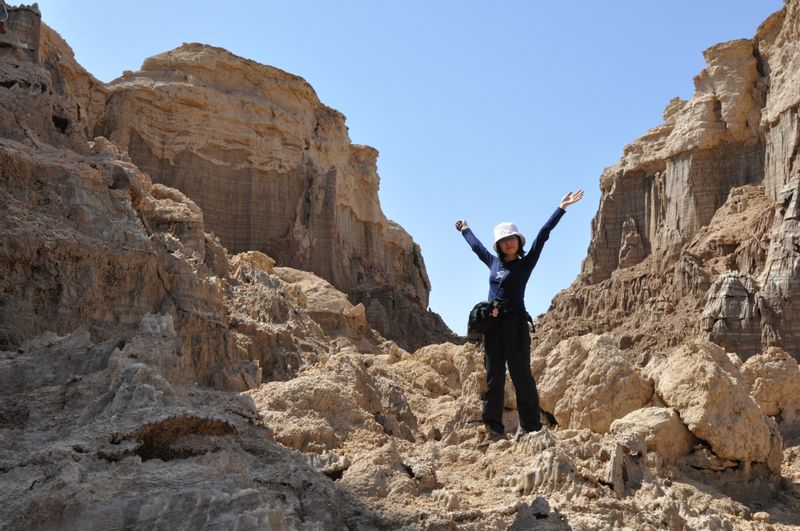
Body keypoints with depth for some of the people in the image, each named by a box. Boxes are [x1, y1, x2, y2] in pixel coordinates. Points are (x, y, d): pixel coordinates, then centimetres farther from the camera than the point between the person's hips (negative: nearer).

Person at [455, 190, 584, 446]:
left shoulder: (526, 263, 3)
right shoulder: (494, 262, 15)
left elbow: (542, 235, -2)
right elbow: (476, 245, 33)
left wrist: (562, 207, -6)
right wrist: (465, 230, 49)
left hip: (515, 322, -5)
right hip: (492, 324, 5)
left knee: (521, 375, -5)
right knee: (493, 378, 5)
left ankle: (530, 428, -1)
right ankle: (494, 429, 9)